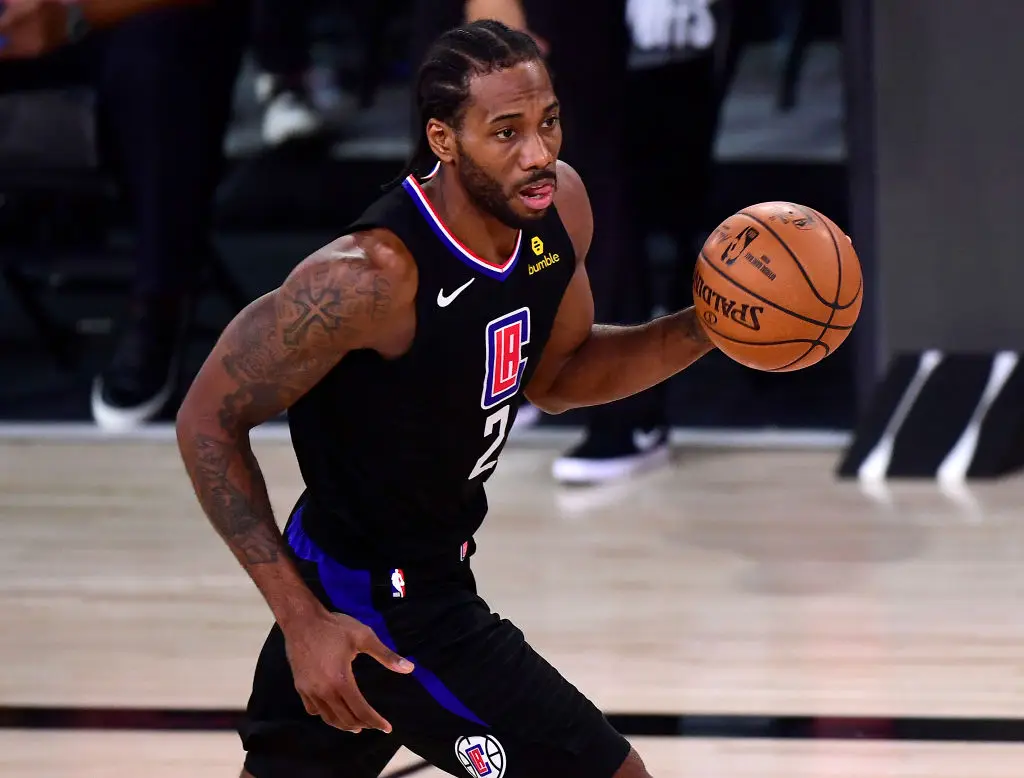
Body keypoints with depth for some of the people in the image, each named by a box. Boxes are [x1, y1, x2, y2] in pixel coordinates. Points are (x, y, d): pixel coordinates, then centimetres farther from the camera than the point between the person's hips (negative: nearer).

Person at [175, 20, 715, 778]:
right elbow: (210, 420, -22)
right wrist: (301, 617, -25)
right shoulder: (373, 275, -31)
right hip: (383, 612, -9)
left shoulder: (558, 206, -8)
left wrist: (706, 330, -6)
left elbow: (557, 375, 11)